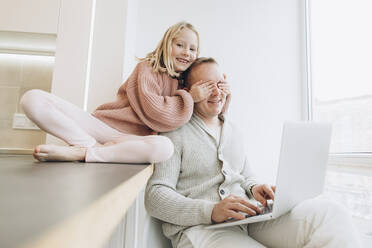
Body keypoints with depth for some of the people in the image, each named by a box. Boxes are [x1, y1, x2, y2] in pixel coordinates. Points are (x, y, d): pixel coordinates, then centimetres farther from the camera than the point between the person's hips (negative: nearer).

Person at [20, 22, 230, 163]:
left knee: (165, 146, -38)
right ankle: (95, 146, -25)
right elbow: (154, 111, -14)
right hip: (103, 125, -2)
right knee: (33, 99, -18)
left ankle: (77, 153, -26)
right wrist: (191, 97, -10)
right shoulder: (147, 68, 0)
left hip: (132, 139, 3)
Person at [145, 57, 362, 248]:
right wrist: (211, 211, -24)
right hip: (199, 227, -6)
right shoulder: (175, 133, -3)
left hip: (248, 219, 7)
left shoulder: (234, 133, 19)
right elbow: (155, 196, -10)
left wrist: (254, 188, 1)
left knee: (327, 213, -18)